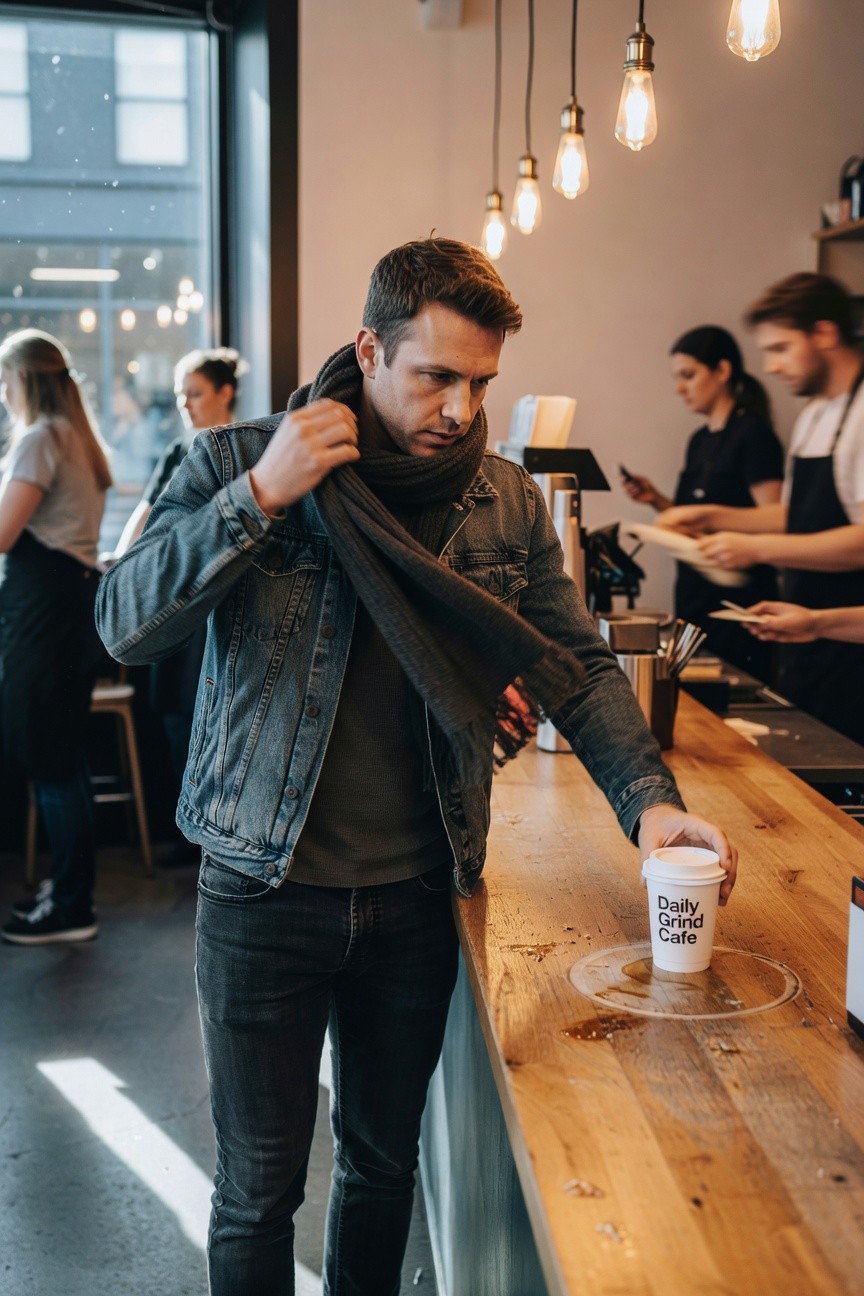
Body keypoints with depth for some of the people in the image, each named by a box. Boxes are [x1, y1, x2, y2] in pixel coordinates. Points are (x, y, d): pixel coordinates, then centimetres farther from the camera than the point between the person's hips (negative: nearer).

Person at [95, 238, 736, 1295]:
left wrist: (649, 799, -12)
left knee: (384, 1163, 21)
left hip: (417, 898, 3)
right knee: (258, 1189, 11)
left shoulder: (507, 503, 0)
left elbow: (579, 668, 3)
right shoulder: (233, 466, -8)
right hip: (264, 893, -2)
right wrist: (261, 495, -24)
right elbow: (125, 627, -16)